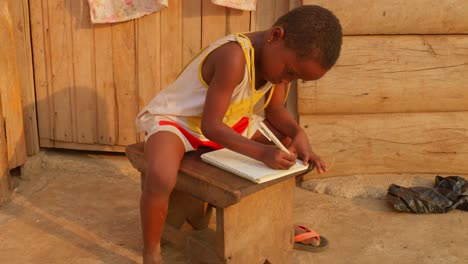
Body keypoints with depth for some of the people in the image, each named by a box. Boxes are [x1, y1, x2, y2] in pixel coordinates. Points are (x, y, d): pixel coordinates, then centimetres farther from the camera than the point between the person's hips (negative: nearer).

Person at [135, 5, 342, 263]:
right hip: (174, 119, -8)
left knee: (291, 146, 5)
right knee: (160, 179, -37)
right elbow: (210, 126, -33)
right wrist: (262, 152, -41)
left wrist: (298, 134, -19)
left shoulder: (280, 56, -10)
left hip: (227, 120, 8)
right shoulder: (234, 57, -36)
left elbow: (276, 110, 0)